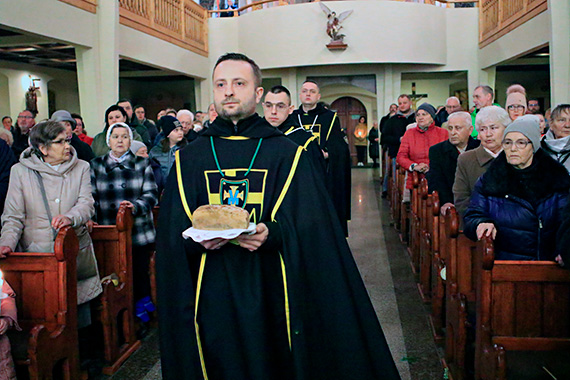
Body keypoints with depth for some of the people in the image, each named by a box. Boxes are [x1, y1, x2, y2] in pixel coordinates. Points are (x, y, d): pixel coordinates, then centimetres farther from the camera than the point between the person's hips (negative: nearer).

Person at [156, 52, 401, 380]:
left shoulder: (287, 153, 1)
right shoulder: (190, 158, 8)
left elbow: (309, 227, -6)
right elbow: (172, 233, 3)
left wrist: (272, 233, -24)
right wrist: (197, 239, -17)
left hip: (270, 293, -1)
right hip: (212, 298, 2)